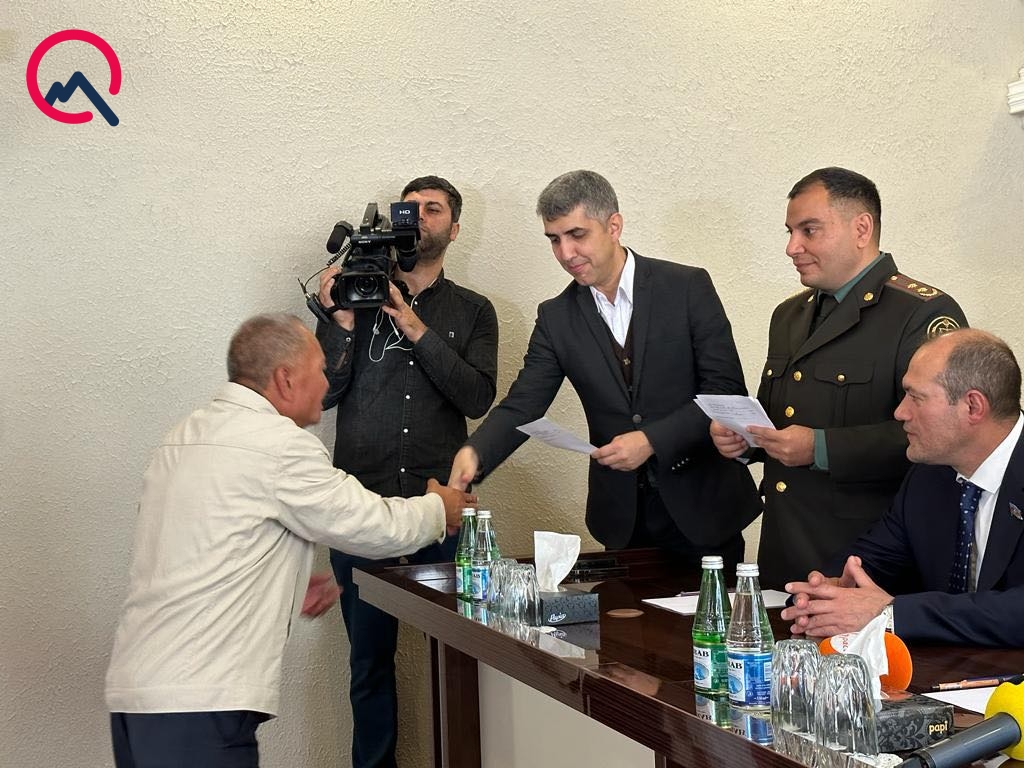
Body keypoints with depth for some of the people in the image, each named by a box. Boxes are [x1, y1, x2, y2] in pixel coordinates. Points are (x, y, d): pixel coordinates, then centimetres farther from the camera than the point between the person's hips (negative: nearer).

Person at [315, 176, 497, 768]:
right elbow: (325, 392, 2)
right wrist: (343, 322, -11)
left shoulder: (473, 312, 11)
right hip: (362, 500, 0)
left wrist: (417, 330, -11)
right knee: (370, 655, 6)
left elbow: (477, 397, -5)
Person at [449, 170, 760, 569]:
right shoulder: (556, 317, 2)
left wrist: (652, 440, -20)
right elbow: (522, 406, -2)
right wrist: (474, 453, -22)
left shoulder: (688, 287, -7)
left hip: (702, 507, -2)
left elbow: (727, 391, -10)